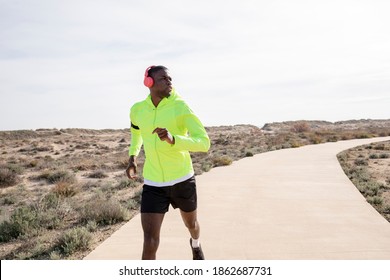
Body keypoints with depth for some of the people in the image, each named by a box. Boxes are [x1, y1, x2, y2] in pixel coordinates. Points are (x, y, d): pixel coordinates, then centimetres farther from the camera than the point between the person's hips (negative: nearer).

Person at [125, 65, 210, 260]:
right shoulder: (137, 109, -3)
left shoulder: (180, 107, -15)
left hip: (182, 180, -1)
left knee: (191, 224, 24)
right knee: (150, 240, -10)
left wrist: (173, 140, -40)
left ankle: (196, 244, 62)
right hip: (153, 184, 1)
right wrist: (132, 158, 13)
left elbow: (204, 143, -24)